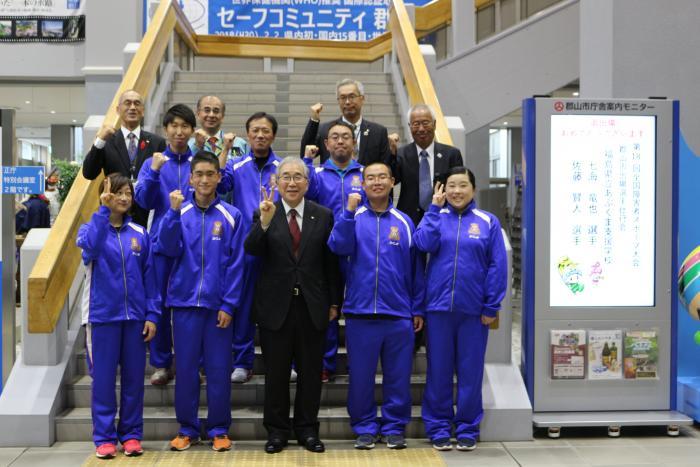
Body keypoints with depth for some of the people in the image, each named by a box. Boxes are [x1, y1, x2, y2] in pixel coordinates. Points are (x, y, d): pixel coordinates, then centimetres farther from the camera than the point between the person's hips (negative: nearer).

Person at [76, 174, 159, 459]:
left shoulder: (140, 234, 6)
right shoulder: (91, 228, 0)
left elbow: (149, 276, 6)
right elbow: (89, 247, -24)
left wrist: (152, 314, -1)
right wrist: (103, 211, -28)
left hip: (135, 315, 2)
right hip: (102, 315, -2)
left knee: (133, 377, 7)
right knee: (103, 377, 3)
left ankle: (131, 433, 18)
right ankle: (104, 436, 12)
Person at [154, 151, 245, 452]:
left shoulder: (231, 216, -1)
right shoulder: (179, 213, 4)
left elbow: (236, 264, -2)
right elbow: (168, 250, -8)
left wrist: (229, 304, -7)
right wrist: (173, 212, -17)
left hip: (217, 304, -1)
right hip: (185, 302, 1)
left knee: (218, 369, 5)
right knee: (185, 368, 7)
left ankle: (219, 430, 17)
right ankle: (187, 428, 20)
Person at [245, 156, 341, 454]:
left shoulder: (323, 215, 3)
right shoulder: (264, 213, 0)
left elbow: (331, 263, 5)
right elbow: (251, 250, -16)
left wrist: (333, 302, 3)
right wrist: (264, 222, -32)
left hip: (312, 305, 1)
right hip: (275, 305, -1)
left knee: (310, 371, 9)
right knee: (276, 372, 8)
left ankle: (307, 429, 23)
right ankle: (276, 430, 21)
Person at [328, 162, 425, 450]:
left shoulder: (404, 222, 8)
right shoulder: (353, 217, 5)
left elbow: (416, 269, 9)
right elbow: (338, 247, -13)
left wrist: (418, 309, 6)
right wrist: (350, 211, -20)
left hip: (399, 314, 1)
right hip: (360, 312, -1)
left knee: (398, 376, 7)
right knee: (361, 376, 7)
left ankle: (395, 427, 20)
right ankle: (365, 427, 20)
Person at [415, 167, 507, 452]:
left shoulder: (488, 222, 3)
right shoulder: (436, 217, 8)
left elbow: (497, 266, -1)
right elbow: (425, 244, -13)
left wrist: (491, 308, -6)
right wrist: (435, 207, -8)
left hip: (473, 310, -1)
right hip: (439, 307, 1)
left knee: (470, 372, 7)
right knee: (439, 371, 7)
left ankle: (467, 429, 19)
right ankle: (438, 428, 17)